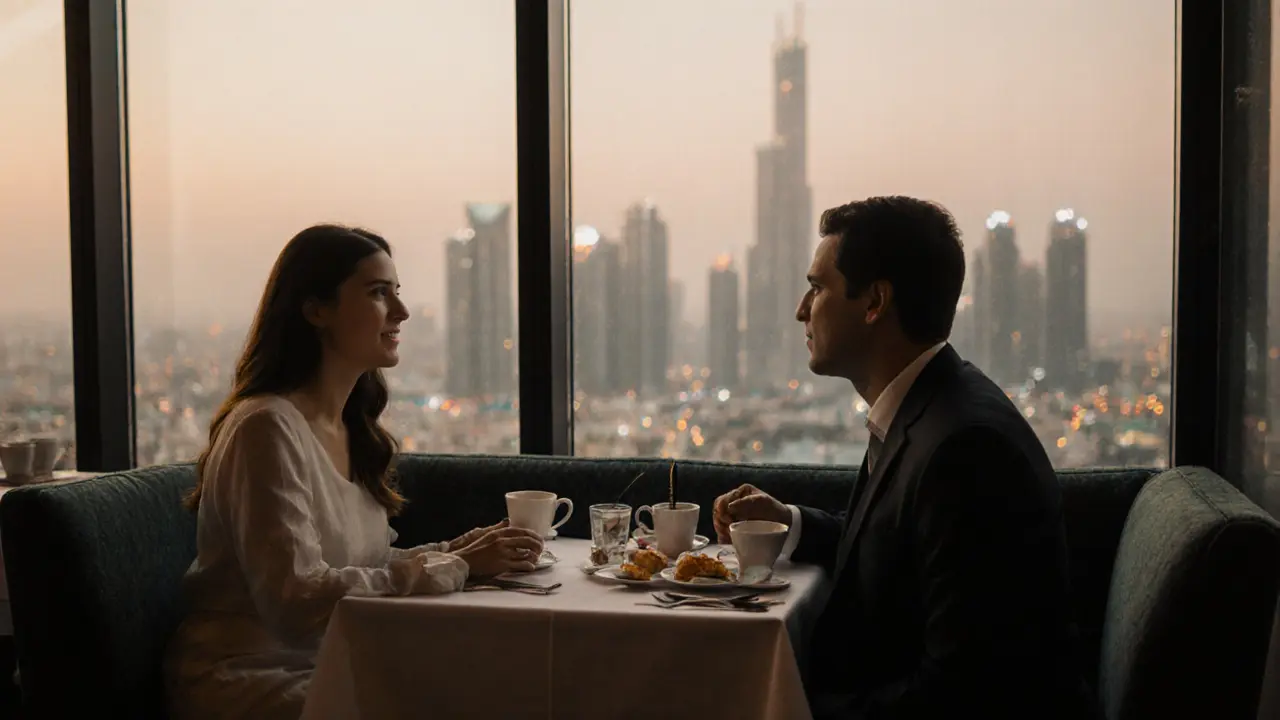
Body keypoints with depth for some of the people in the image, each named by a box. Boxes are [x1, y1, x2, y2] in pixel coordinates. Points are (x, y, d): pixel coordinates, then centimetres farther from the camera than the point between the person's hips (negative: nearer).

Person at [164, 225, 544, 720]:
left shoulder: (351, 427, 10)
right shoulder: (268, 427, -17)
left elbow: (362, 565, 10)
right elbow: (296, 596, -23)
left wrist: (456, 551, -6)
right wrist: (454, 567, -19)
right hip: (245, 678, -8)